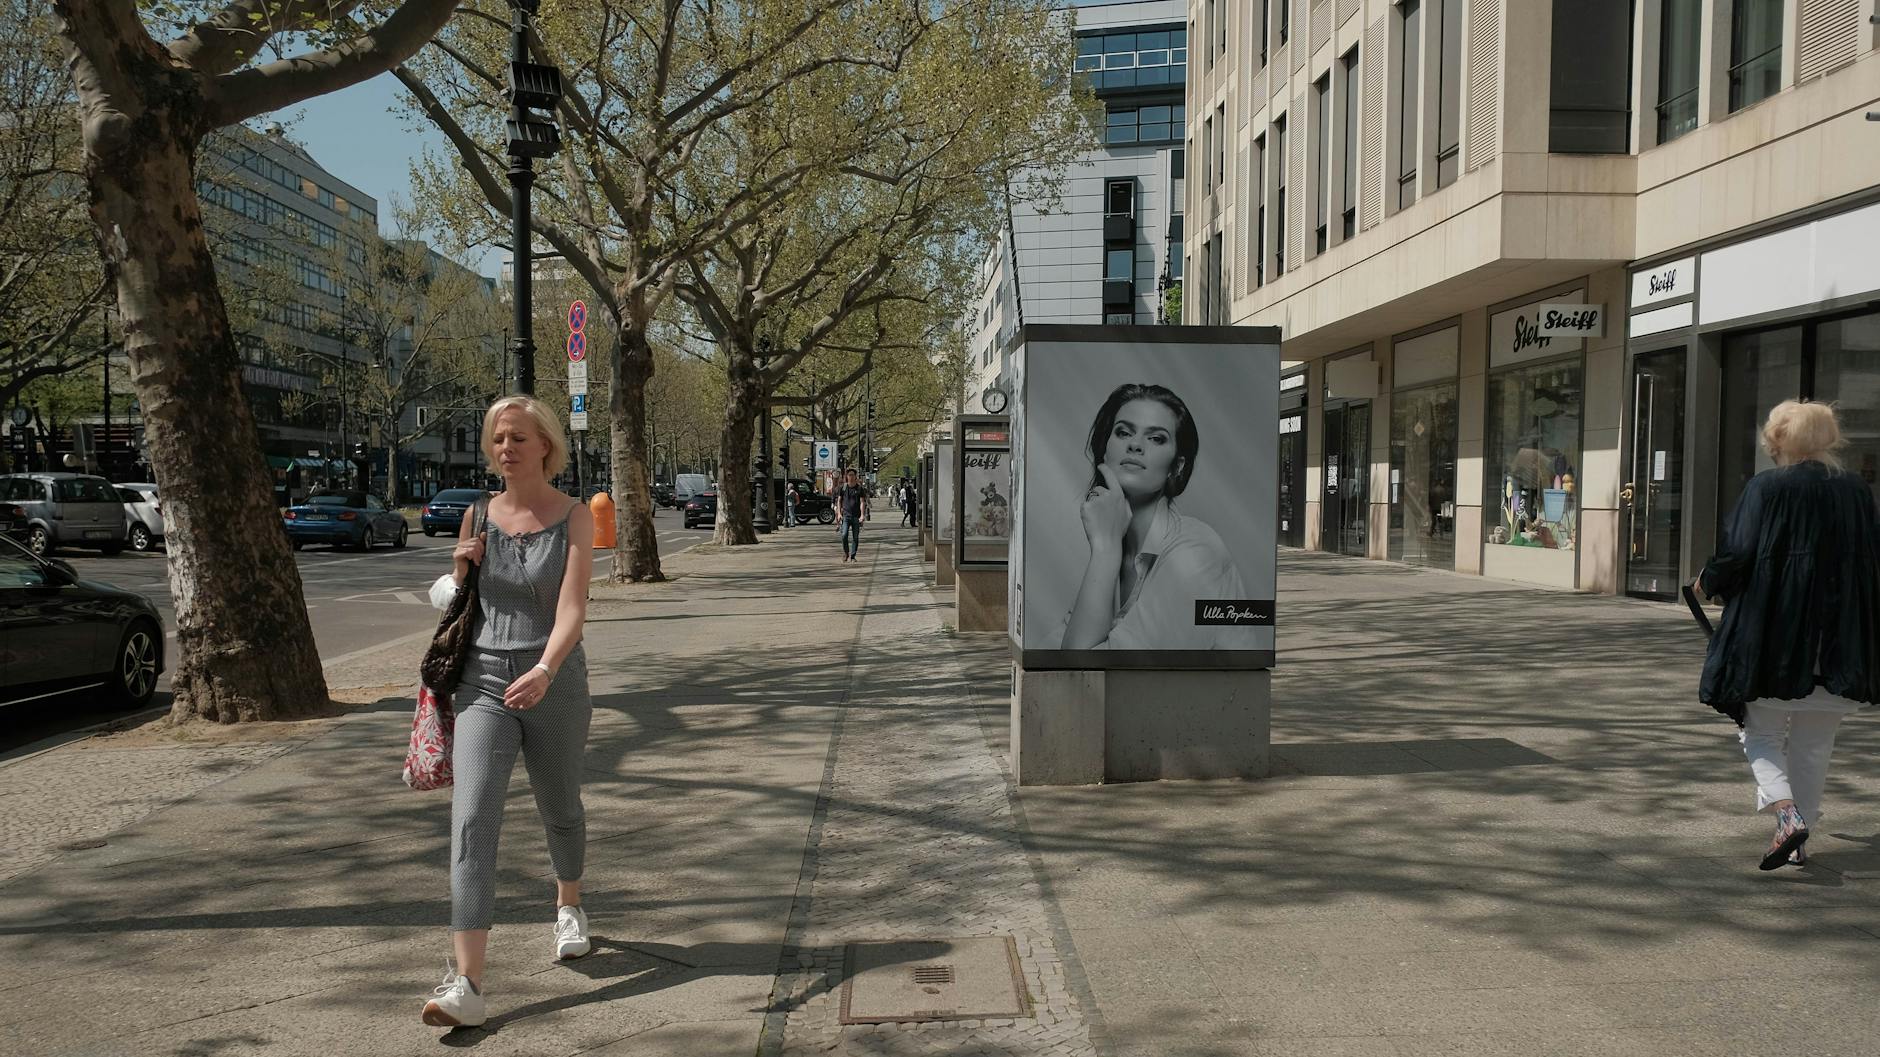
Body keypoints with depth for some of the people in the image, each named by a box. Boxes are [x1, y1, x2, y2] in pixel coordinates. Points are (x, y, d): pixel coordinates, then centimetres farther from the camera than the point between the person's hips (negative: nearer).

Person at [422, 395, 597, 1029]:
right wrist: (462, 568, -5)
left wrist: (544, 671, -35)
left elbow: (572, 608, -18)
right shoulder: (479, 515, 5)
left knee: (560, 810, 18)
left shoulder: (574, 518, -6)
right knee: (471, 819, -14)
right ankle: (467, 983, -17)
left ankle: (569, 906, 48)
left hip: (553, 682, -2)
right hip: (483, 680, 2)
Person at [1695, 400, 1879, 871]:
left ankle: (1786, 812, -13)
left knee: (1762, 732, 9)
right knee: (1814, 742, 15)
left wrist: (1707, 581, 4)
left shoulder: (1766, 487, -11)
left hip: (1771, 633, -4)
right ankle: (1799, 840, 20)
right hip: (1839, 637, 4)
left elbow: (1738, 553, -15)